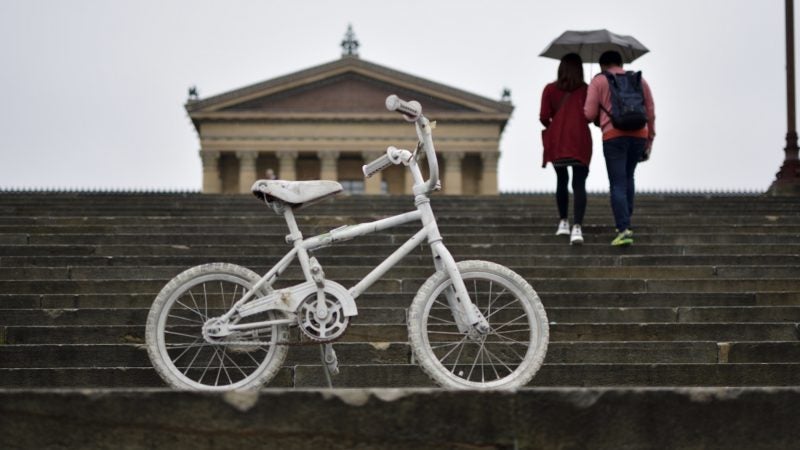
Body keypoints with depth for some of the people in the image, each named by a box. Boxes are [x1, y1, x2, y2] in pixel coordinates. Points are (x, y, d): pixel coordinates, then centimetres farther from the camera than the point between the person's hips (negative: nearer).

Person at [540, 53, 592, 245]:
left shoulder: (550, 89, 3)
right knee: (579, 184, -6)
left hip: (556, 142, 2)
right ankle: (577, 227, -22)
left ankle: (563, 222, 22)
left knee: (561, 180, 20)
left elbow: (543, 117, -2)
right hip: (580, 141, -1)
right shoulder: (586, 90, 2)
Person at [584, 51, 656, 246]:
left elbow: (589, 114, -1)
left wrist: (598, 118, 23)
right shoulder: (640, 81, 16)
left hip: (614, 135, -4)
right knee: (628, 177, 23)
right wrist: (650, 140, 18)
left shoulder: (598, 81, 5)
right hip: (639, 134, 4)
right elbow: (650, 112, 12)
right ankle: (625, 224, 21)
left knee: (618, 185, -4)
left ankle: (624, 230, -17)